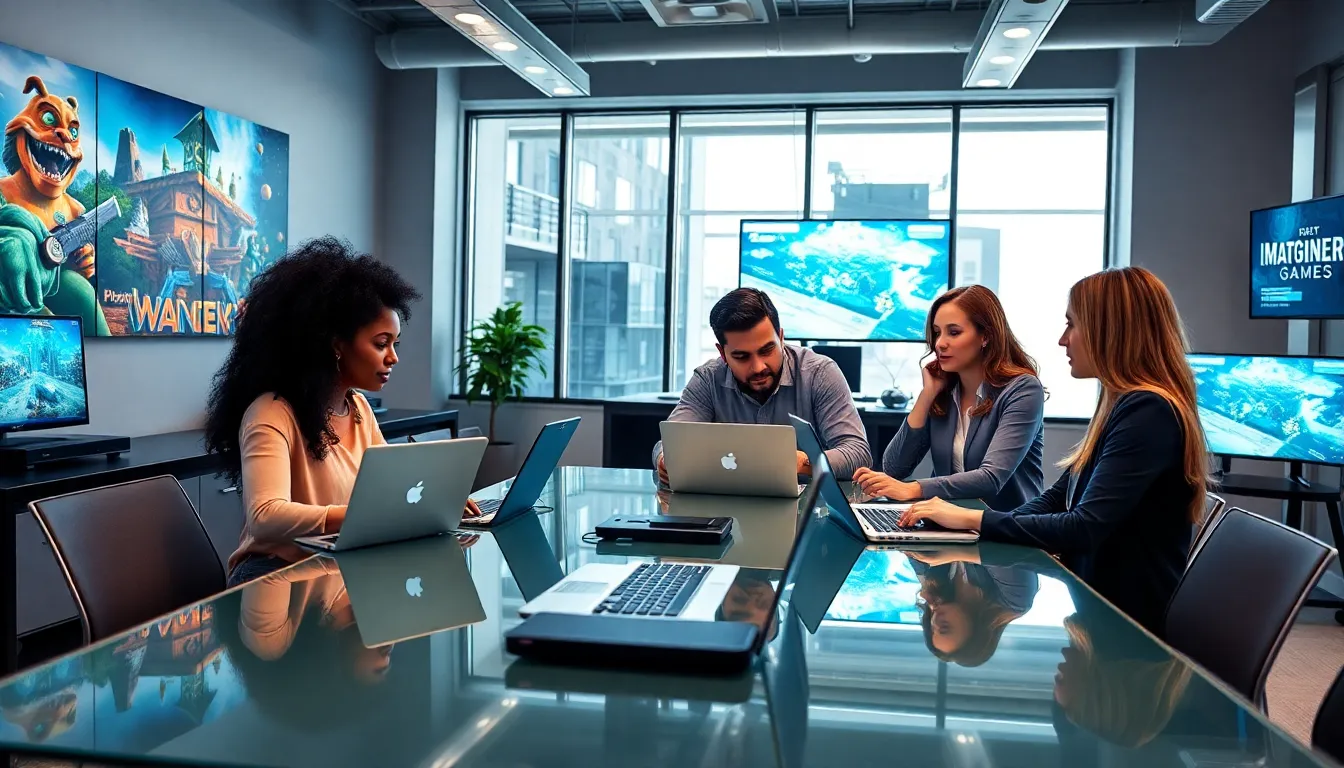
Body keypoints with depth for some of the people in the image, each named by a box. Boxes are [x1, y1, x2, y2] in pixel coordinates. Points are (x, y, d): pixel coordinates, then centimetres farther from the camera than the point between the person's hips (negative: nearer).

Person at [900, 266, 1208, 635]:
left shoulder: (1148, 412, -19)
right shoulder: (1122, 405, 12)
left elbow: (1084, 530, -25)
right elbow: (1056, 498, 11)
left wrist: (974, 518, -17)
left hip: (1125, 622, -8)